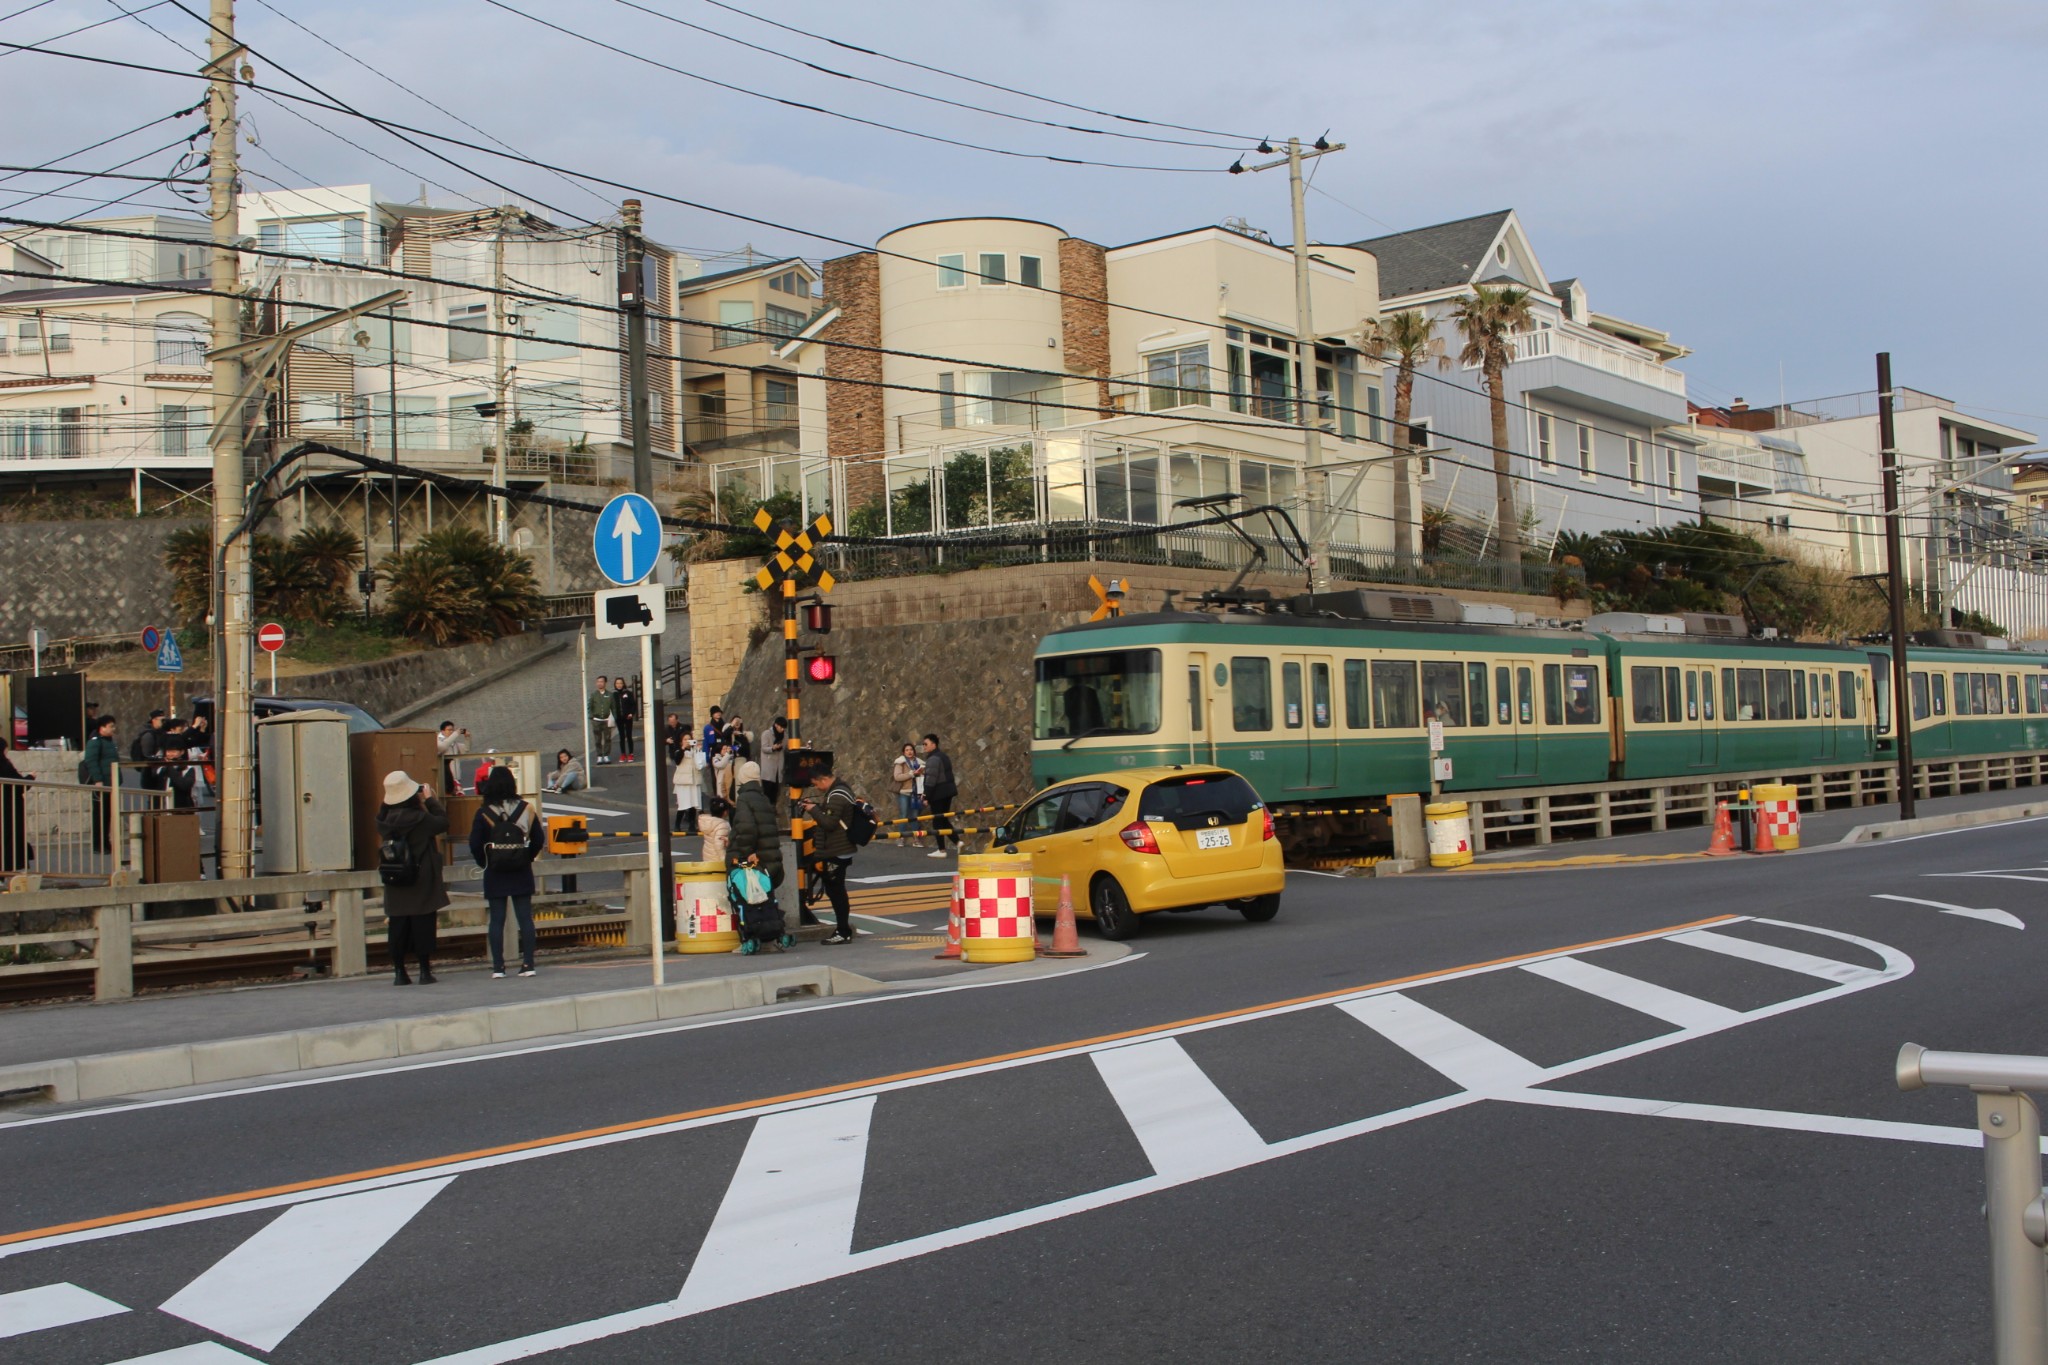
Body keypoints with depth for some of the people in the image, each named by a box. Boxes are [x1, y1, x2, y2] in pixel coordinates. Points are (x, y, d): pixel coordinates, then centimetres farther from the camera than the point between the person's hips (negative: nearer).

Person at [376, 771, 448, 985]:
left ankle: (399, 972, 9)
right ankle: (424, 971, 2)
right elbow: (443, 822, -5)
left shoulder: (387, 819, 0)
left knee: (398, 927, 8)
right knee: (423, 926, 1)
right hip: (422, 883, -5)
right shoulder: (420, 819, -15)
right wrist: (431, 800, 3)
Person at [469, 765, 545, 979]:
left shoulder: (484, 814, -7)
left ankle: (498, 967, 2)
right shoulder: (525, 809, -1)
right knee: (525, 918, 5)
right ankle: (528, 964, 3)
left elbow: (475, 844, -8)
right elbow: (539, 838, 2)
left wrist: (484, 863, 6)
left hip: (495, 874, -1)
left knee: (496, 921, 3)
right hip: (522, 873, 1)